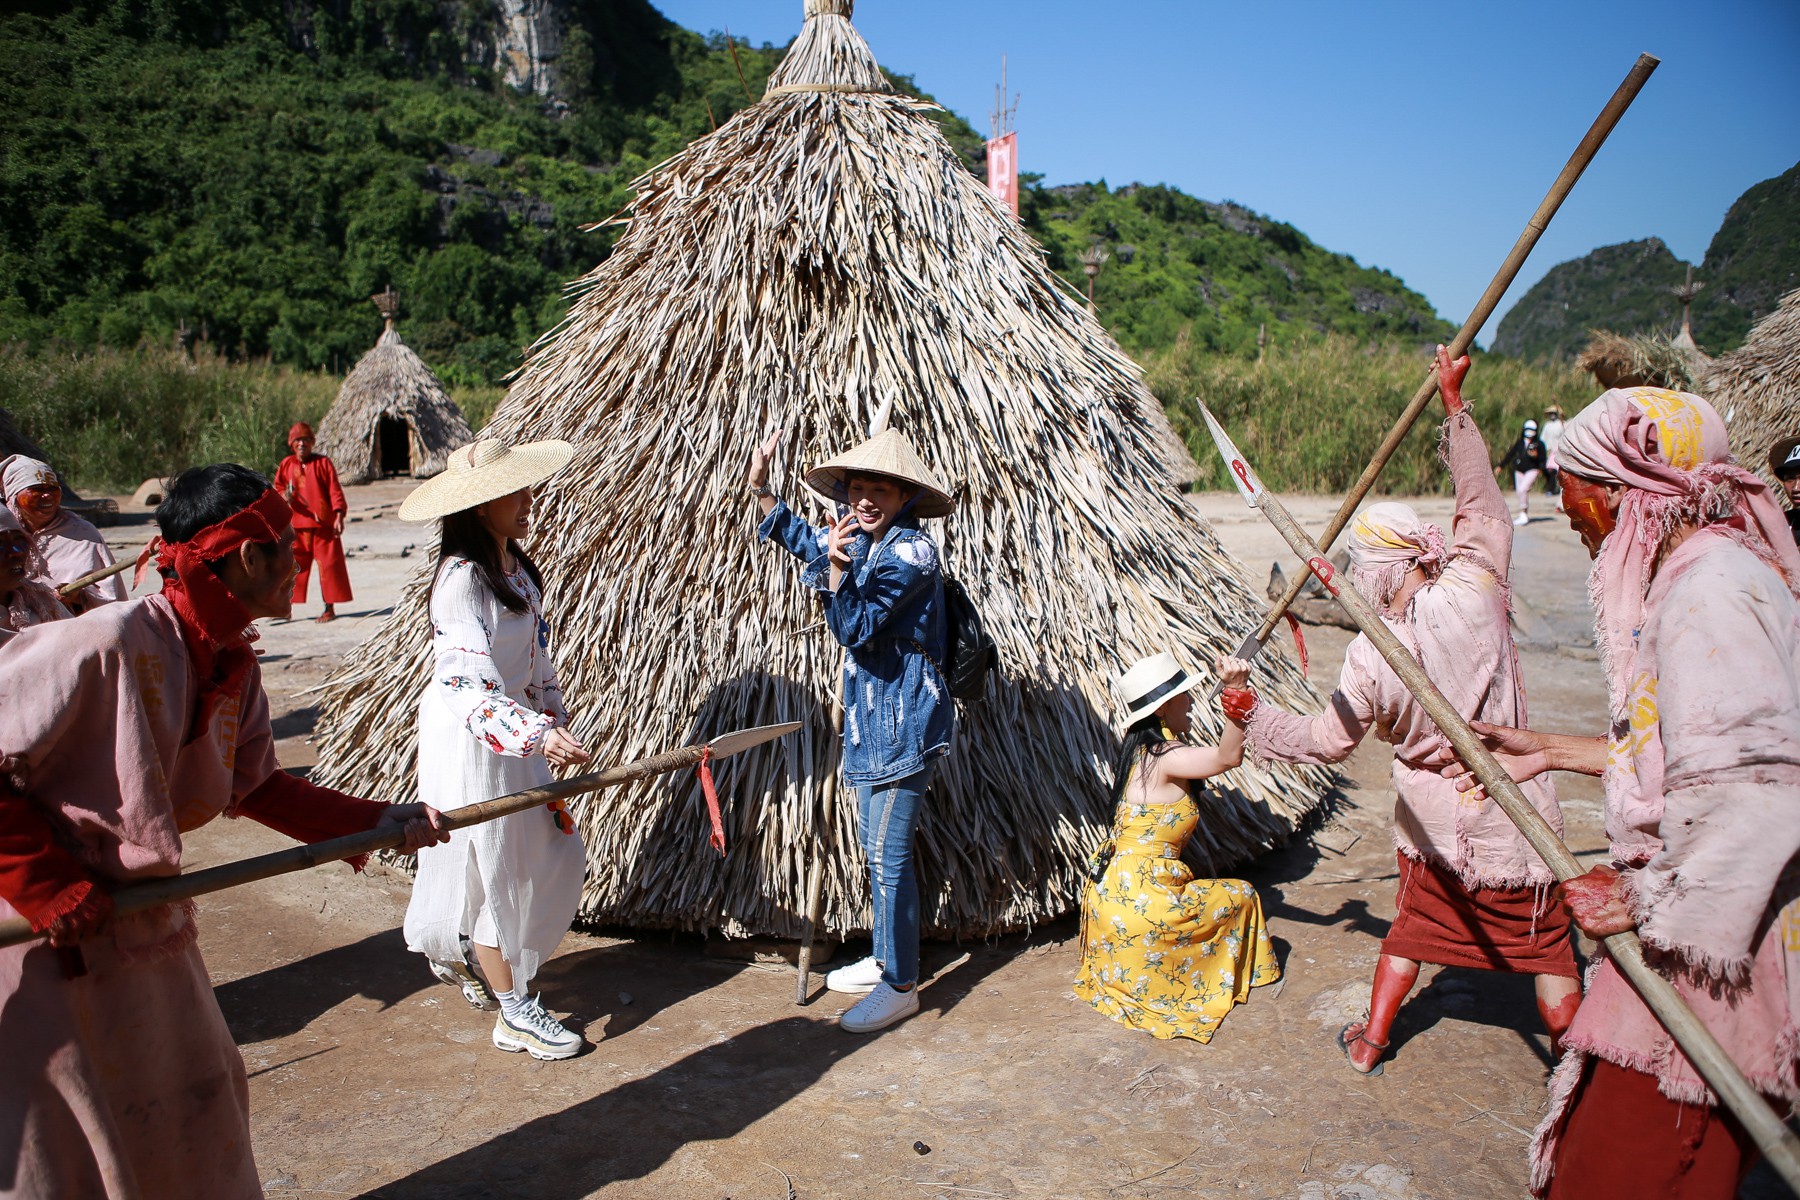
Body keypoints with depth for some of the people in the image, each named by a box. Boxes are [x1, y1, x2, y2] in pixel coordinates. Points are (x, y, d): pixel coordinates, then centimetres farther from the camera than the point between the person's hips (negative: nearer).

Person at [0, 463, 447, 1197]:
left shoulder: (233, 667, 0)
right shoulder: (107, 645, -26)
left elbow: (255, 786, 10)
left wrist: (382, 822, 7)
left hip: (146, 925, 8)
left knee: (197, 1102, 20)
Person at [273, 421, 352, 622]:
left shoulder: (323, 463, 1)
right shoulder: (286, 464, 9)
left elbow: (335, 491, -3)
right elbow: (278, 489, 13)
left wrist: (339, 515, -14)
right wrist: (284, 497, -11)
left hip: (323, 524, -3)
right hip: (296, 526, 3)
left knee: (328, 565, -1)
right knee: (291, 566, 5)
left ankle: (330, 608, 6)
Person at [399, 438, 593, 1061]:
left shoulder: (519, 568, 5)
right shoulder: (461, 579, -23)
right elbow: (468, 684, -34)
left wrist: (556, 723, 14)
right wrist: (539, 732, -46)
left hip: (520, 731, 9)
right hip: (469, 739, -9)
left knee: (557, 851, 13)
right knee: (495, 870, 3)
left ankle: (464, 955, 36)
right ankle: (515, 1015, 20)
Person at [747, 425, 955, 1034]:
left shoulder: (911, 551, -19)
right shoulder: (862, 538, 7)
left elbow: (855, 629, -23)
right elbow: (804, 541, 27)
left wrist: (837, 567, -33)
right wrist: (761, 490, 21)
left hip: (904, 721, -10)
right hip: (873, 716, 10)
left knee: (888, 853, -4)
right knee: (876, 845, 18)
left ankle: (900, 986, 9)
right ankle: (886, 959, 33)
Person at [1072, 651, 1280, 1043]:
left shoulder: (1143, 750, 8)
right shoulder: (1165, 757, -21)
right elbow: (1228, 756, -37)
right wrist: (1235, 691, -46)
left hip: (1109, 890, 9)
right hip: (1139, 903, -9)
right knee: (1240, 897, 11)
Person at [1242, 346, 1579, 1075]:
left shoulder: (1369, 658, -15)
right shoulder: (1473, 593, -19)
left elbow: (1325, 741, -4)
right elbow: (1482, 505, -6)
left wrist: (1255, 718, 10)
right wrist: (1455, 406, -1)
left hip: (1432, 817, 1)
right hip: (1508, 818, -1)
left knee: (1413, 926, 21)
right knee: (1544, 944, 14)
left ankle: (1371, 1042, 32)